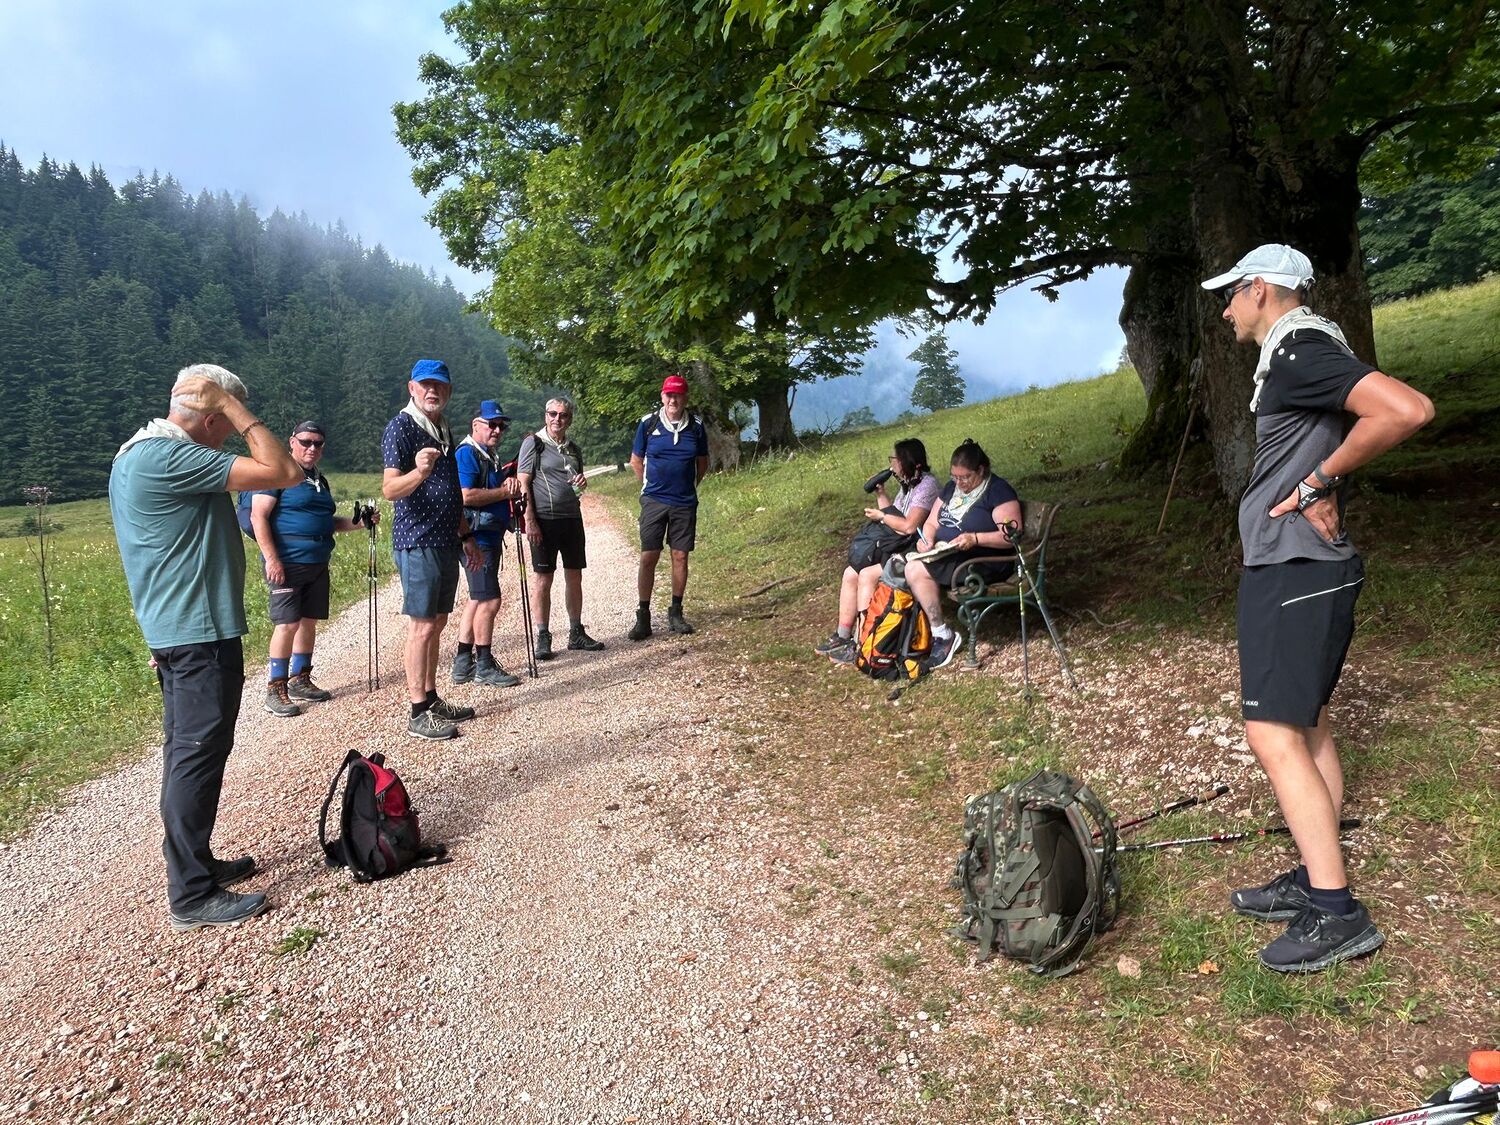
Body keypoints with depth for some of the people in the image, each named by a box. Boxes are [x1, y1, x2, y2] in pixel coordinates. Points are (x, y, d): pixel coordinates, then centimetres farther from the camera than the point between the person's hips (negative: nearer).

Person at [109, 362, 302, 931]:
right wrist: (238, 410, -15)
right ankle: (192, 896, 5)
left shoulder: (137, 452, 13)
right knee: (198, 754, -4)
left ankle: (195, 863, 30)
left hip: (175, 628, 11)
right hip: (201, 632, -11)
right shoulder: (171, 458, -21)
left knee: (188, 750, 17)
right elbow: (283, 472, -25)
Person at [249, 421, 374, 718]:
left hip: (318, 564, 8)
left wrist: (357, 521, 9)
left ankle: (300, 681, 23)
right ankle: (275, 690, -1)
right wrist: (272, 559, -20)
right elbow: (258, 517, -13)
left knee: (309, 621, 12)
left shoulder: (320, 480, 18)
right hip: (287, 564, -8)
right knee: (288, 624, -10)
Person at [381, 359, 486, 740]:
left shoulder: (444, 430, 17)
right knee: (421, 626, -7)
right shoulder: (401, 426, -9)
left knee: (437, 623, 12)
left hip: (446, 542, 9)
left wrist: (466, 536, 24)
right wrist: (418, 471, -39)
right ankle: (418, 714, -1)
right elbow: (389, 489, -20)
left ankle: (431, 699, 21)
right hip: (417, 542, -8)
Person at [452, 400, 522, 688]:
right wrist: (504, 492, -13)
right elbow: (466, 496, -22)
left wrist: (509, 482, 2)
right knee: (489, 600, -9)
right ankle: (484, 666, -1)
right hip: (477, 537, -11)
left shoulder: (491, 456, 19)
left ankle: (463, 664, 21)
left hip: (491, 537, 11)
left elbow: (497, 487, 26)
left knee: (477, 600, 14)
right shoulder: (466, 453, -11)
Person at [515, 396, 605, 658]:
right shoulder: (533, 443, -3)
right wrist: (530, 521, -16)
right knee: (542, 580, -1)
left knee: (574, 577, 10)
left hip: (572, 518, 6)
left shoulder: (573, 448, 15)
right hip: (544, 520, -6)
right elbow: (523, 484, -8)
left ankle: (576, 633, 21)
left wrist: (583, 482, 1)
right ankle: (543, 638, 7)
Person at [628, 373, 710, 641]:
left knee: (680, 556, 5)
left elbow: (702, 463, 14)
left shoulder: (696, 426, 2)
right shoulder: (648, 423, -2)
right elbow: (636, 461, 10)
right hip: (654, 501, -1)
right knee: (648, 558, -4)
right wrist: (650, 486, 11)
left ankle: (676, 613, 18)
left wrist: (688, 486, 11)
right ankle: (643, 616, 4)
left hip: (685, 502, 1)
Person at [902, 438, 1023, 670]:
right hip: (946, 555, 8)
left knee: (917, 570, -26)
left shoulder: (998, 490, -9)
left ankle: (943, 635, -16)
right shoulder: (951, 487, 14)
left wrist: (975, 538, -29)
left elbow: (1012, 536, -17)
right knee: (910, 565, -17)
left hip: (986, 561, -8)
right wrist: (927, 539, -7)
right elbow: (931, 522, 16)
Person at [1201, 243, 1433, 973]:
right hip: (1296, 567, 11)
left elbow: (1407, 410, -29)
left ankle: (1336, 914, -1)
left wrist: (1319, 480, -18)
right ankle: (1316, 880, 25)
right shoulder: (1294, 355, 16)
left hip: (1293, 572, -11)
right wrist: (1318, 488, 2)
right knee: (1306, 725, 14)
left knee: (1273, 735, -9)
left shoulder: (1299, 351, -16)